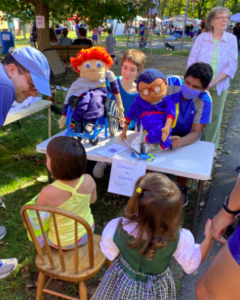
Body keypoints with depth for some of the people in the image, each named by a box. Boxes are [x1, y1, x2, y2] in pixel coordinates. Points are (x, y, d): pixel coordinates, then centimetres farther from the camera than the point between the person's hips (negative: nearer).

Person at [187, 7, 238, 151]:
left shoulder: (232, 39, -1)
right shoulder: (201, 38, -2)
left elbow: (232, 65, -8)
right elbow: (192, 61, -2)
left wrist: (213, 81, -19)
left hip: (220, 86, 1)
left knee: (216, 116, 8)